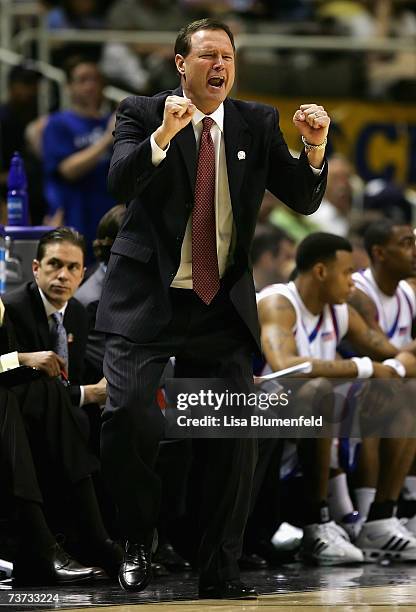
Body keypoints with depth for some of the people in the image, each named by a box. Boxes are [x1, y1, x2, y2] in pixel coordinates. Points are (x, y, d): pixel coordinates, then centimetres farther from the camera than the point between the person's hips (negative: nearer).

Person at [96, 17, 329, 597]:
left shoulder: (259, 124, 7)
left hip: (221, 305, 3)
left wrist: (314, 146, -15)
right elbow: (121, 184, -16)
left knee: (236, 435, -1)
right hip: (146, 299, -3)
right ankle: (139, 541, 4)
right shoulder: (143, 114, 0)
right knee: (128, 416, -18)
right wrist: (164, 134, -31)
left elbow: (304, 200, 3)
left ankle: (220, 570, 11)